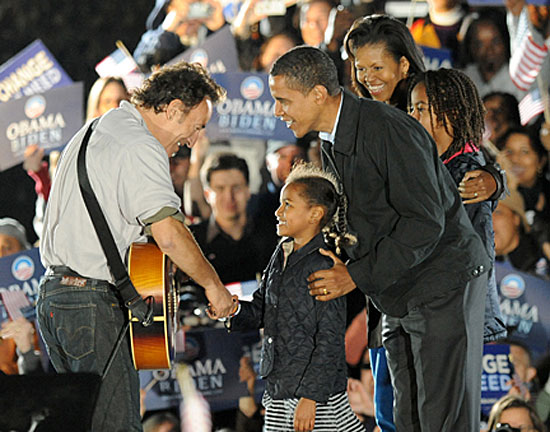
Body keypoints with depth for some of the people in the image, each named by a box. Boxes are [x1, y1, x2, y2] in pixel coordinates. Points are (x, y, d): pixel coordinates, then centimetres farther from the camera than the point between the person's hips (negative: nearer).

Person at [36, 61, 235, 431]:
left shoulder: (91, 133, 19)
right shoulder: (140, 148, -14)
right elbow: (169, 235, -25)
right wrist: (213, 285, -13)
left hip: (52, 290, 10)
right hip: (93, 303, -10)